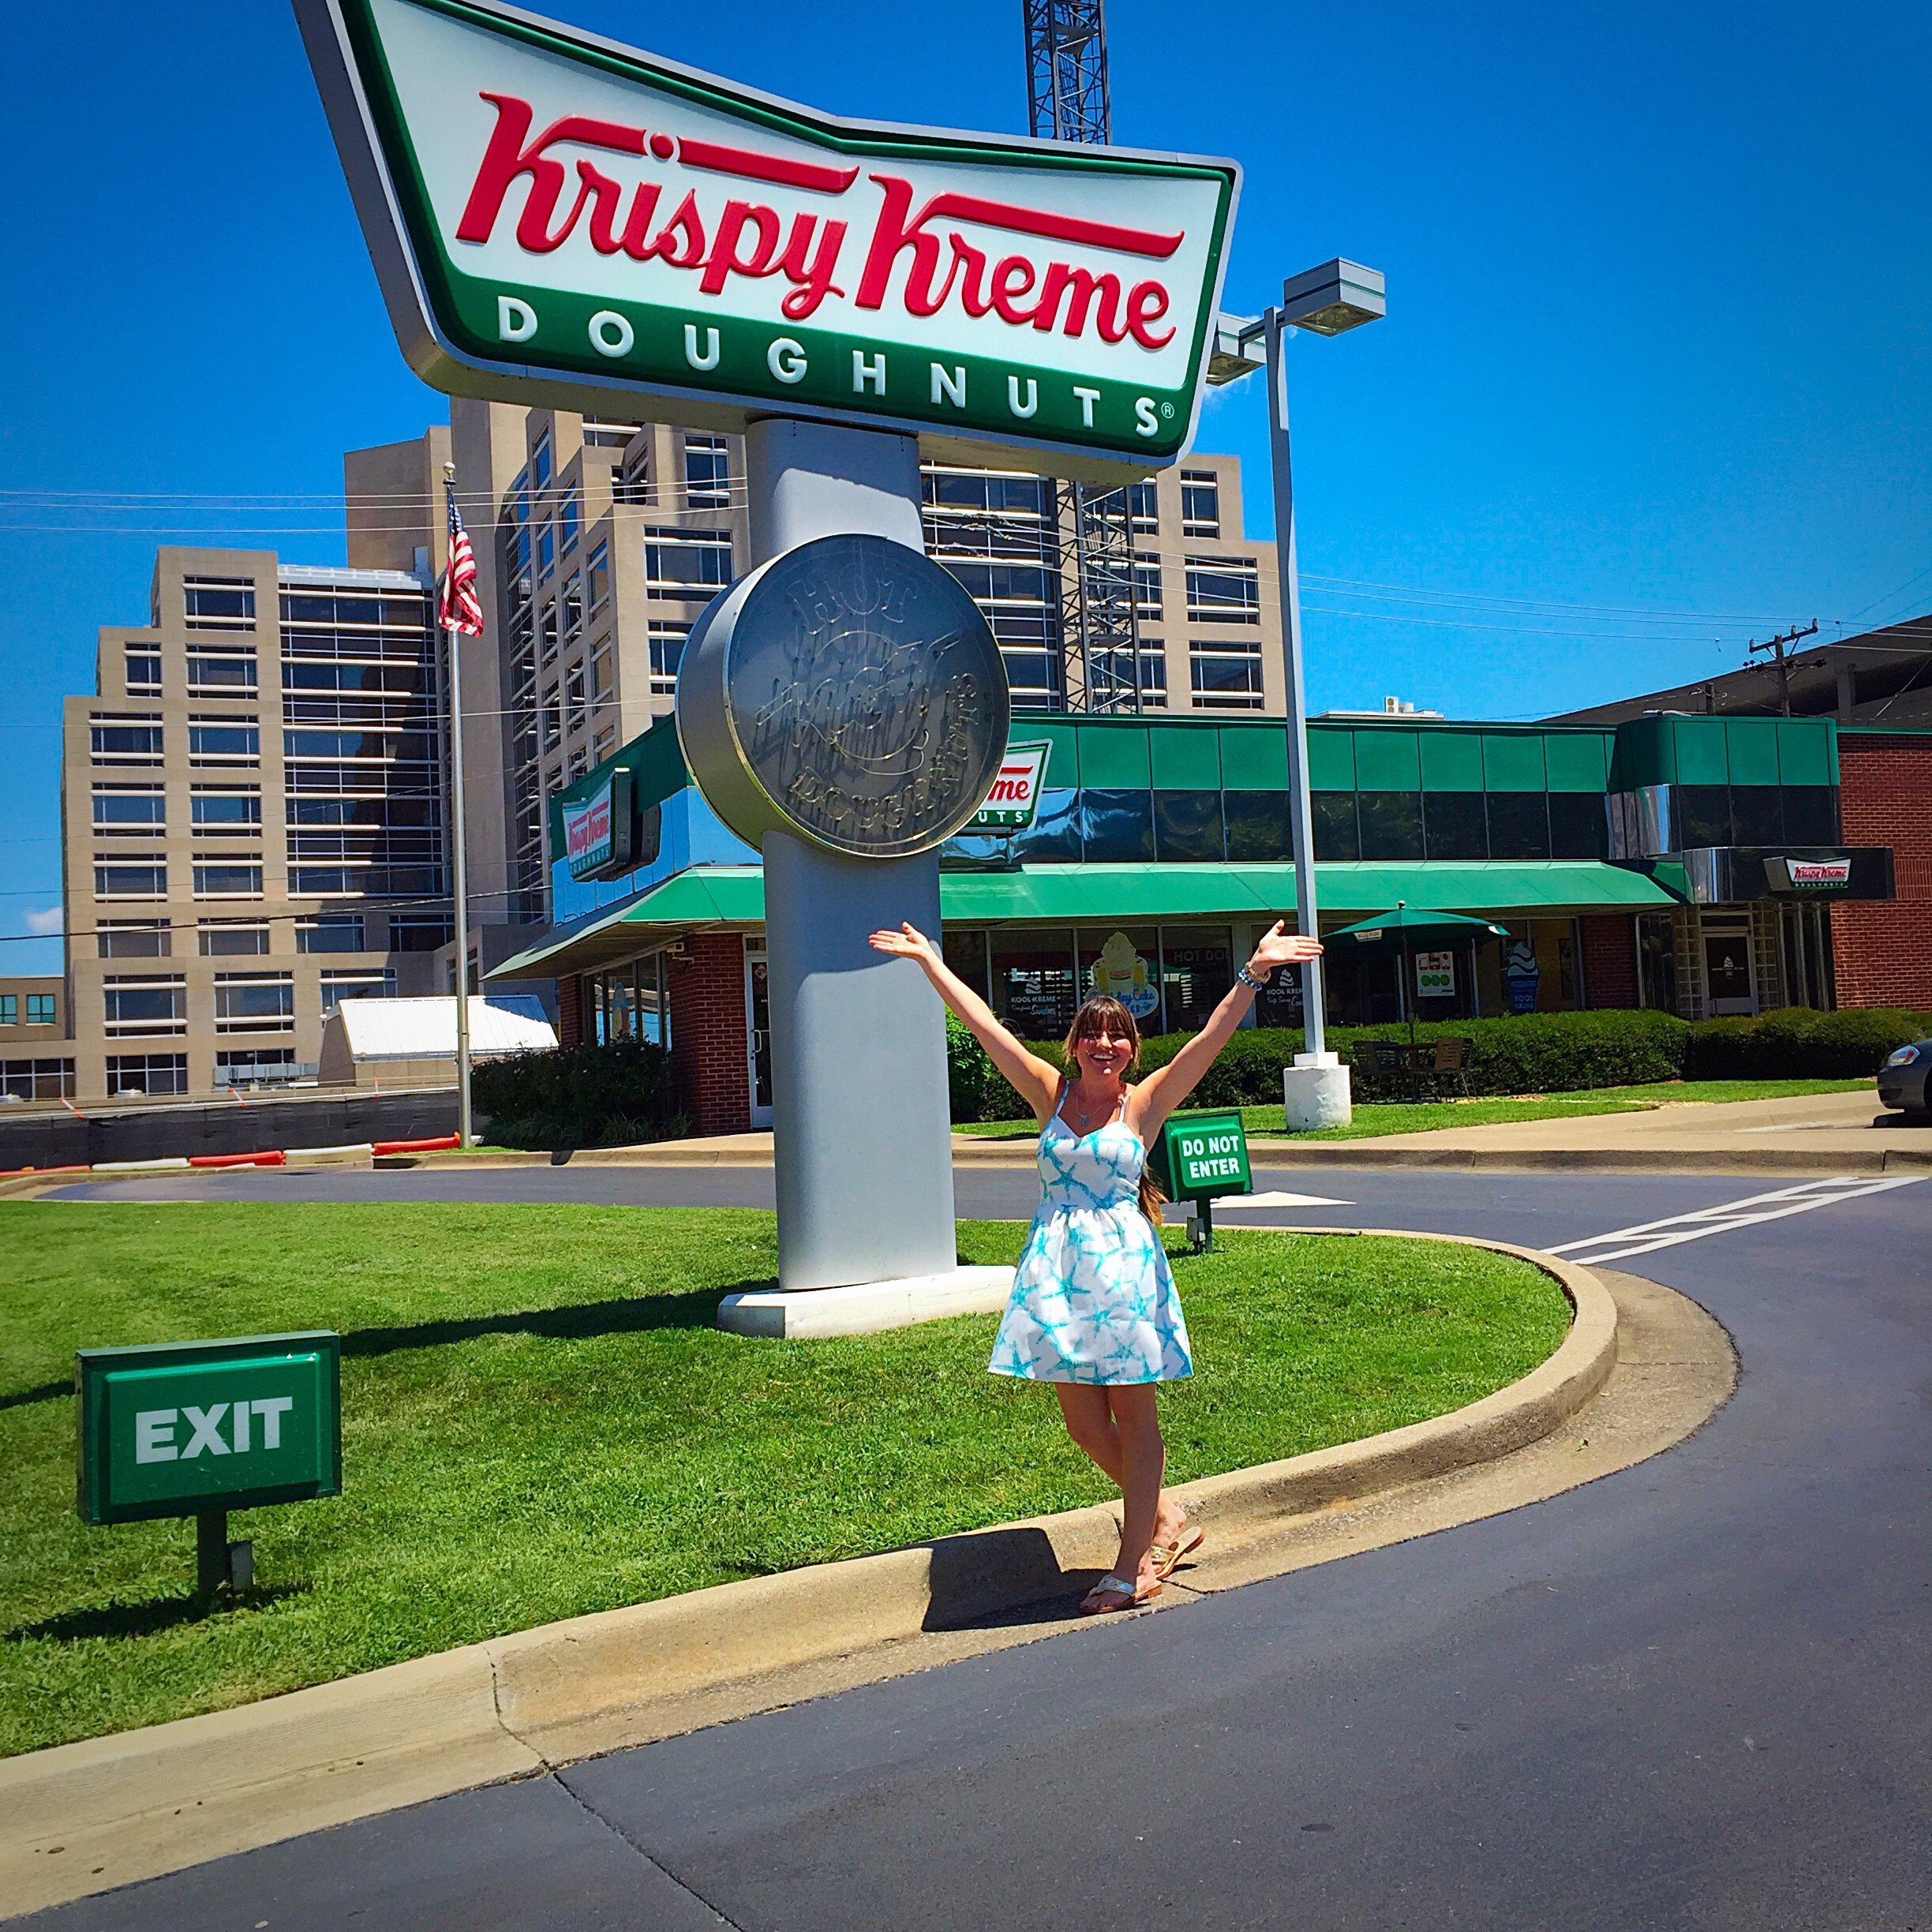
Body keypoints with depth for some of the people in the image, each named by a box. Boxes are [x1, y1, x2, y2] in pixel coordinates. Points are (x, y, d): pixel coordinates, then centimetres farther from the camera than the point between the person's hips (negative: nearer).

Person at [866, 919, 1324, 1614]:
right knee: (1084, 1422, 8)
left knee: (1132, 1414, 4)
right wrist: (930, 962, 5)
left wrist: (1252, 975, -19)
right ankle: (1165, 1518, 30)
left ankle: (1132, 1568, 12)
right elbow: (984, 1025, 5)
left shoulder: (1145, 1103, 0)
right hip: (1058, 1263, 3)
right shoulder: (1051, 1095, 6)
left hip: (1124, 1262, -3)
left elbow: (1212, 1038, -9)